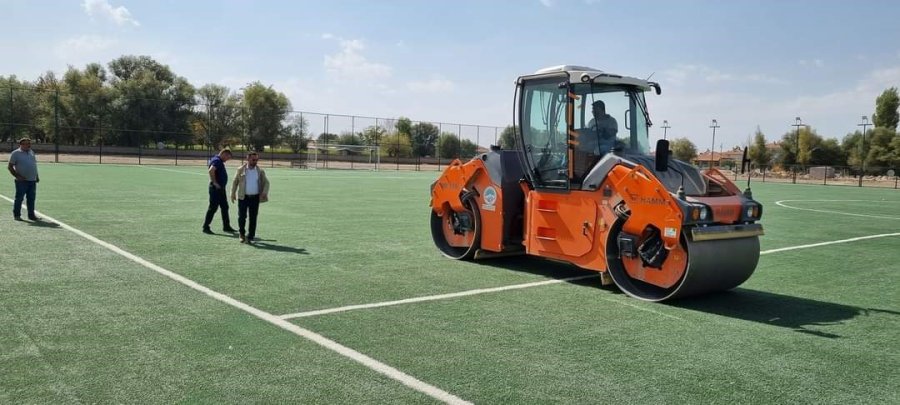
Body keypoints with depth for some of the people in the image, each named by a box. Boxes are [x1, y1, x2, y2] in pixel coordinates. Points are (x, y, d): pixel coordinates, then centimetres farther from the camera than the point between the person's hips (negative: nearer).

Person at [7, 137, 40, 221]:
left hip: (32, 180, 6)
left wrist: (37, 176, 16)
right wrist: (17, 176, -14)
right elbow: (10, 167, -5)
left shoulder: (31, 152, 16)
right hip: (22, 181, -6)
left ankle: (31, 215, 13)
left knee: (31, 198, 7)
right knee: (19, 198, -1)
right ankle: (17, 215, 8)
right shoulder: (16, 153, -3)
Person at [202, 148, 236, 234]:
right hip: (216, 188, -10)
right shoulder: (217, 161, -16)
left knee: (225, 207, 14)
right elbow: (211, 171, -32)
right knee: (213, 207, -4)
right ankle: (206, 227, 4)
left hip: (221, 188, 10)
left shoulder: (219, 161, 15)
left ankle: (226, 226, 21)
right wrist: (214, 183, -24)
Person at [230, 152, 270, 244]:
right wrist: (233, 194, 4)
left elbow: (266, 182, 8)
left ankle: (250, 237, 11)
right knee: (241, 217, 0)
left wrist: (264, 192, -8)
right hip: (243, 197, -1)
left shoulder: (260, 171, 5)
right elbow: (235, 182, 8)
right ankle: (242, 234, 21)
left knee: (253, 218, 2)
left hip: (255, 198, 1)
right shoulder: (241, 170, 2)